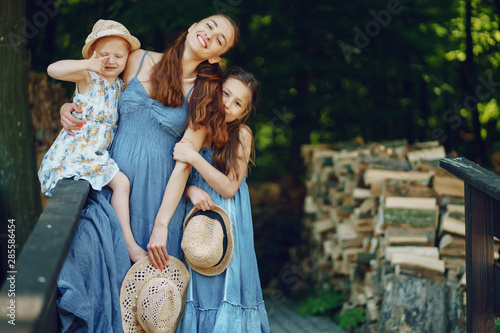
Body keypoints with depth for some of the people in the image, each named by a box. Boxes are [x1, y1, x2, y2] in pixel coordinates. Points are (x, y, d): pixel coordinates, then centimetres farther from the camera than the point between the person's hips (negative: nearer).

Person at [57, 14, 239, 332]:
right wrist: (70, 108, 3)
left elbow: (184, 163, -7)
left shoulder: (204, 95, 0)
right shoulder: (138, 60, 6)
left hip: (159, 196, -1)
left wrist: (161, 226, -12)